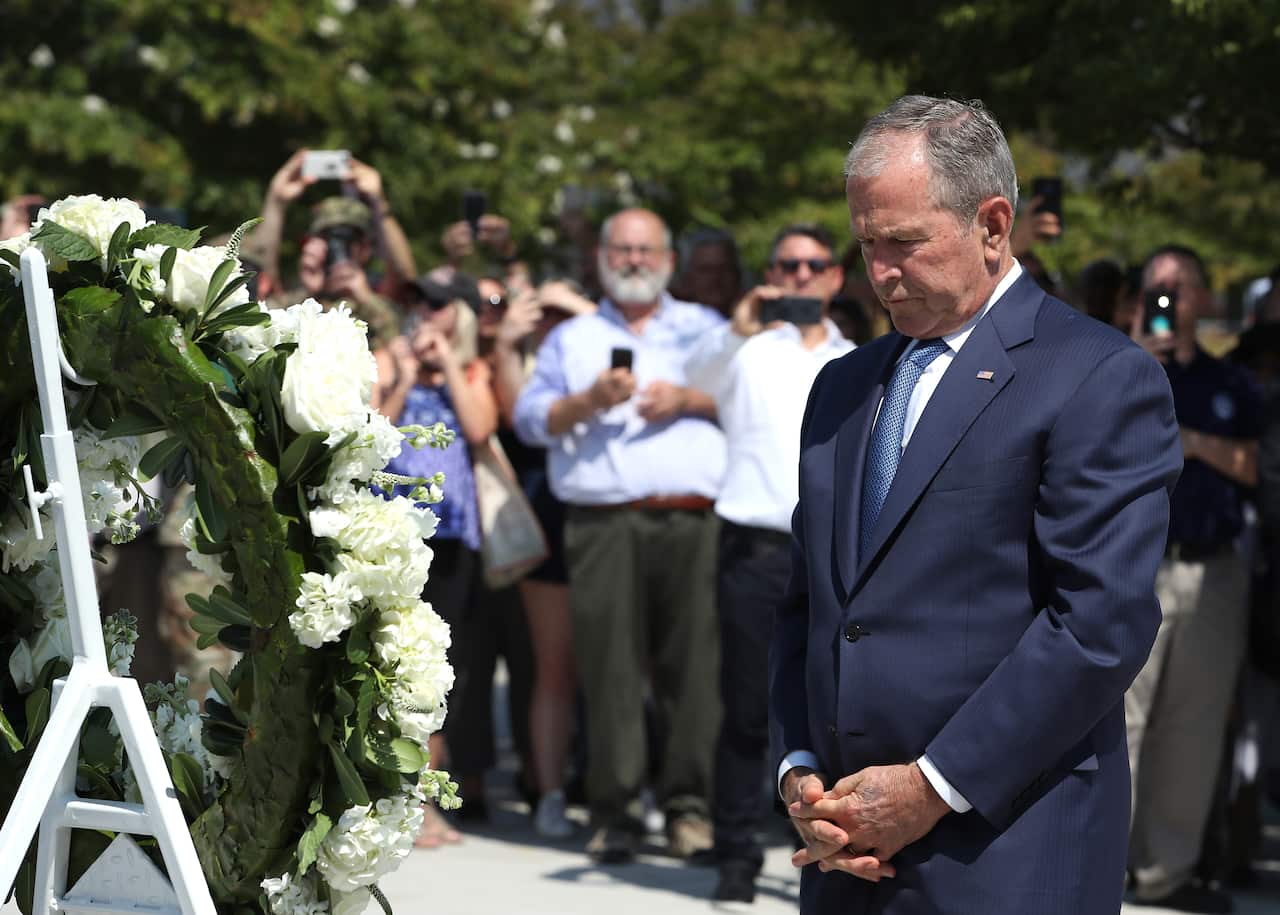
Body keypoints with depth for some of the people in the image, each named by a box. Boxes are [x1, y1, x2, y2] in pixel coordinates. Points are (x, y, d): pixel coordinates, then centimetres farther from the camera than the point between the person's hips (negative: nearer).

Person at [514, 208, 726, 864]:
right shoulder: (571, 337, 21)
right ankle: (614, 810, -2)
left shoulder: (705, 329, 21)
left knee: (693, 662, -7)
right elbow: (530, 419, 10)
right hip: (604, 523, 0)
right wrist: (588, 401, -6)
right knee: (610, 667, -6)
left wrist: (689, 399, -4)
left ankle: (689, 802, -2)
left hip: (694, 520, 0)